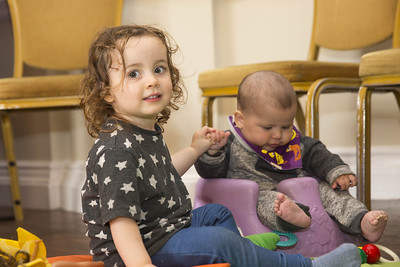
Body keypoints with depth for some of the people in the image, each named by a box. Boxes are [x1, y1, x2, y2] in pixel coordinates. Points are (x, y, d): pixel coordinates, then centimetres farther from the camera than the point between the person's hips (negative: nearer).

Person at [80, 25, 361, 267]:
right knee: (219, 243, -21)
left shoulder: (148, 132, 6)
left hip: (164, 228, 11)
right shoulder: (116, 150, -26)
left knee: (217, 213, 25)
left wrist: (195, 150, 27)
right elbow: (119, 216, -32)